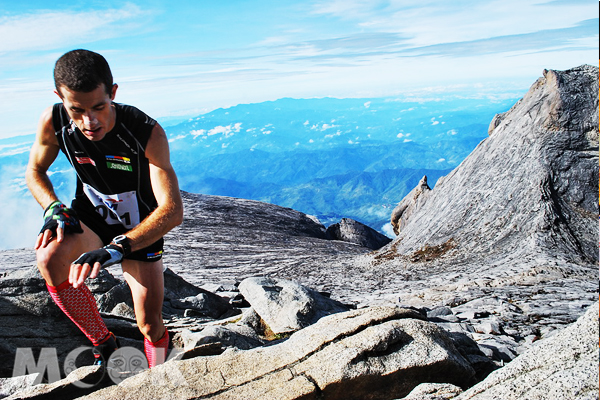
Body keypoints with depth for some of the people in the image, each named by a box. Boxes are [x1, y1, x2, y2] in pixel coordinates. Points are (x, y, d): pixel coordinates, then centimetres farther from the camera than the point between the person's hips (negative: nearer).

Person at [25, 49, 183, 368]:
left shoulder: (148, 133, -32)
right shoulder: (53, 123, -21)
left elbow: (172, 211, -38)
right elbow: (34, 170, 0)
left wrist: (117, 248, -50)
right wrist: (54, 209, -20)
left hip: (140, 229, -2)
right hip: (90, 215, 2)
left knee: (150, 325, 0)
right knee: (50, 261, -31)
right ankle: (103, 342, -7)